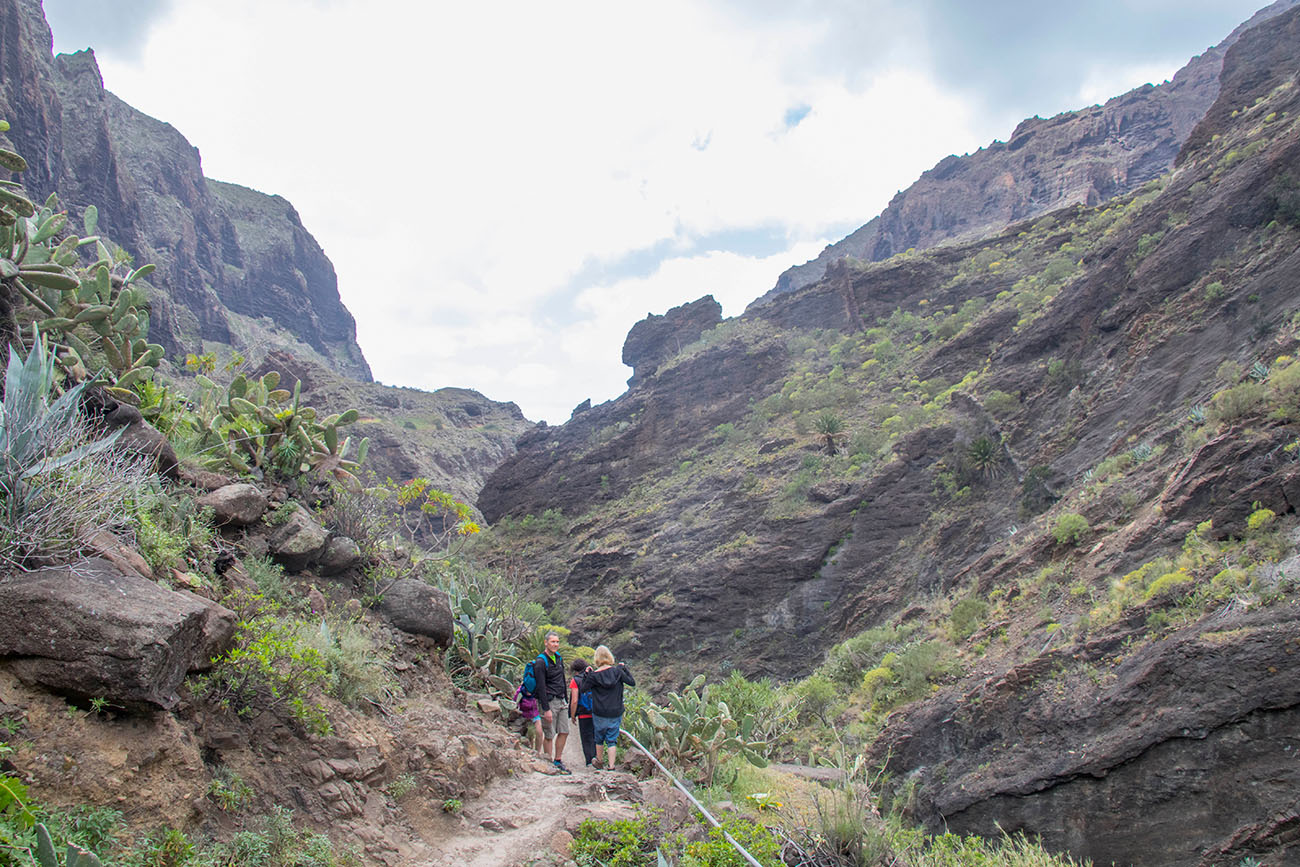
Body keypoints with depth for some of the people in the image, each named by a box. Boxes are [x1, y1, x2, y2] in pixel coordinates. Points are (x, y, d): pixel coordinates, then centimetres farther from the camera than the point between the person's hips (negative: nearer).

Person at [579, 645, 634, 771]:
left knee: (599, 738, 19)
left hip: (599, 714, -1)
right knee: (611, 740, 9)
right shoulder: (617, 671, -9)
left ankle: (598, 761, 34)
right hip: (616, 713, 1)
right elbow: (632, 682, -1)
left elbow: (583, 687, -1)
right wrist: (625, 669, 8)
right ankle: (611, 765, 4)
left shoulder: (594, 675, -12)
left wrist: (586, 674, 6)